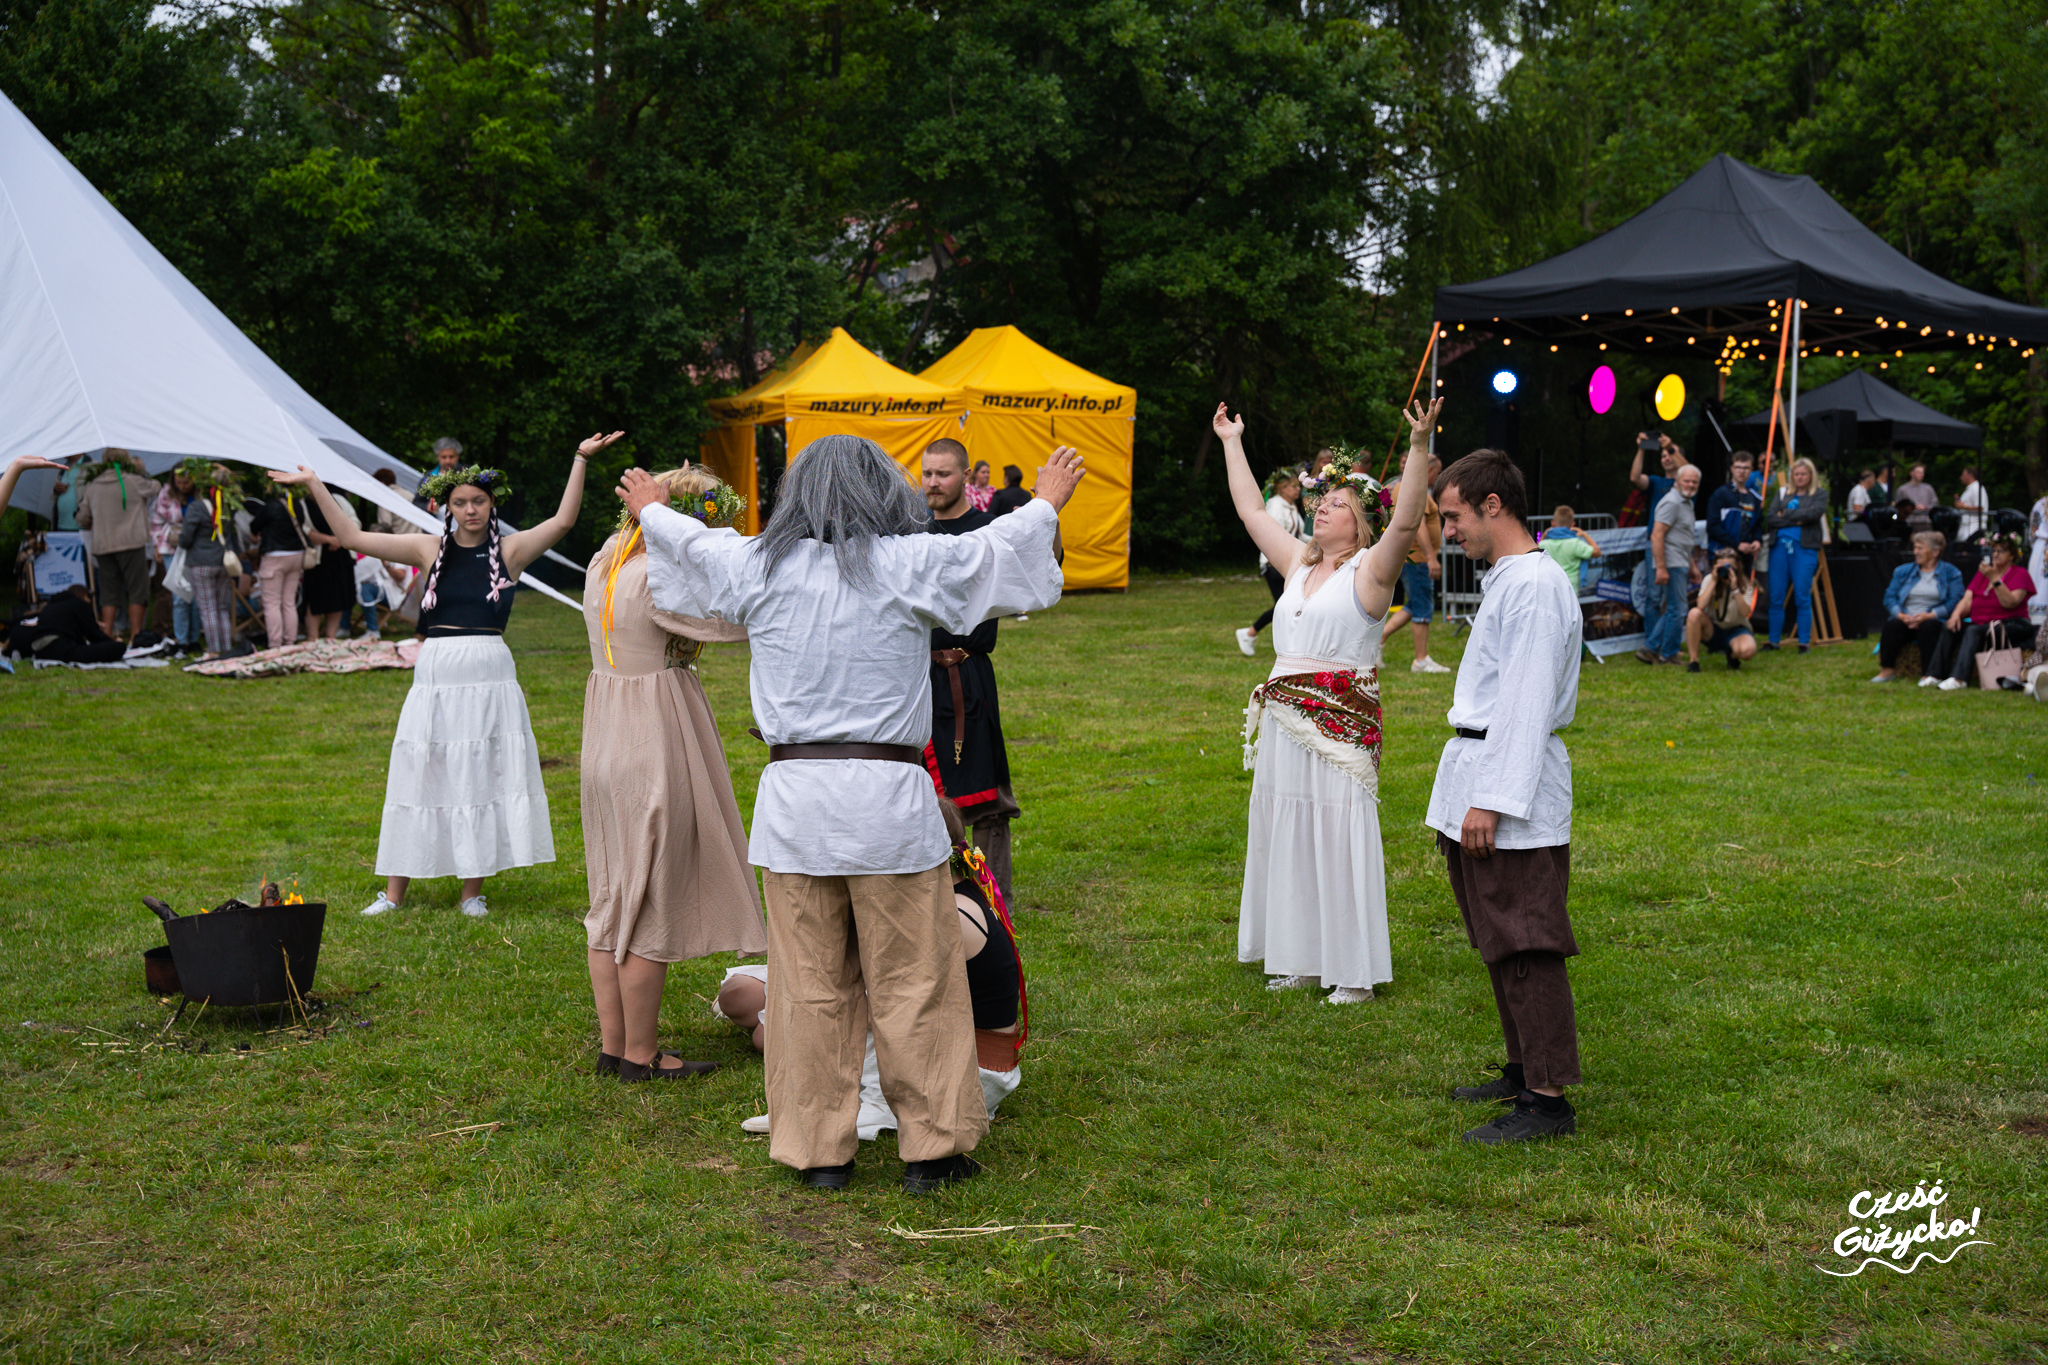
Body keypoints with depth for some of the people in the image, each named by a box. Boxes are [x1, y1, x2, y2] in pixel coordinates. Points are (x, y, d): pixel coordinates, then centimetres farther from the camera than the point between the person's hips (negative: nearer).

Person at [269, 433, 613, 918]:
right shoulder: (430, 550, 7)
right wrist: (314, 485, 6)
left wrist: (581, 459, -13)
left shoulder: (509, 550, 4)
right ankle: (394, 893, 15)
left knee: (481, 778, 5)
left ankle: (473, 891, 16)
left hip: (490, 677, -1)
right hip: (436, 675, 1)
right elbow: (352, 537, 8)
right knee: (419, 778, 6)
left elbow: (562, 520, -8)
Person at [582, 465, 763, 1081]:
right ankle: (639, 1054, 11)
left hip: (605, 746, 9)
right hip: (656, 749, -9)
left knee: (612, 896, 15)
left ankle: (611, 1045, 24)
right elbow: (740, 621, -21)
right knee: (654, 898, 2)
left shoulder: (603, 564, 7)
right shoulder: (658, 579, -20)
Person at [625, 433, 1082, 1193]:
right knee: (914, 982, 7)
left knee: (810, 987, 10)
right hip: (888, 797, -3)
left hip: (792, 798, 3)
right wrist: (1046, 504, 32)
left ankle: (819, 1152, 19)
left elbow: (691, 544, 25)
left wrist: (651, 513, 47)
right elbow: (998, 547, 12)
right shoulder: (911, 565, -2)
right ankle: (931, 1146, 16)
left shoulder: (757, 568, 6)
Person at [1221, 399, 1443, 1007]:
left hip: (1341, 724, -7)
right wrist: (1232, 443, 27)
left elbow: (1407, 520, -20)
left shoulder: (1370, 569, -4)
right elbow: (1251, 510, 23)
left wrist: (1420, 445, -29)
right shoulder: (1298, 563, 15)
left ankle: (1354, 972, 3)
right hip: (1283, 723, 7)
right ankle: (1303, 961, 22)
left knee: (1340, 839, -5)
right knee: (1289, 837, 11)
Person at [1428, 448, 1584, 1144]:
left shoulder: (1534, 585, -16)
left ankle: (1548, 1099, -1)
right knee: (1499, 942, 17)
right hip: (1480, 776, 11)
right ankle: (1522, 1071, 29)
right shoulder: (1506, 580, 17)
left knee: (1524, 946, -7)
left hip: (1513, 785, -11)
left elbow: (1526, 704, -21)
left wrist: (1491, 801, -23)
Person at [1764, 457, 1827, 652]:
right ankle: (1773, 641, 10)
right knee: (1776, 597, 2)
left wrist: (1786, 514, -5)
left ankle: (1804, 643, 2)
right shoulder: (1782, 493, 15)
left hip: (1804, 548, -3)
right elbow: (1770, 519, 3)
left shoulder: (1820, 494, 9)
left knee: (1803, 598, -4)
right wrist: (1796, 520, -8)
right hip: (1780, 546, 3)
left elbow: (1815, 512, -12)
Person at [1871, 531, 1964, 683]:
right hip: (1906, 620, 3)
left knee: (1928, 626, -37)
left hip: (1933, 620, -3)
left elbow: (1954, 602, -4)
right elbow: (1890, 597, 9)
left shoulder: (1951, 573, 8)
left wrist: (1928, 615, -17)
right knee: (1892, 625, -30)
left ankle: (1929, 674, -36)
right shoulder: (1903, 571, 19)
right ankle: (1887, 669, -31)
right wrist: (1901, 615, -11)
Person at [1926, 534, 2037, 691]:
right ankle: (1934, 674, -25)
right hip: (1980, 623, 7)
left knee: (1974, 631, -33)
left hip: (2009, 624, -6)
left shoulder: (2020, 574, 1)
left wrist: (1994, 578, -23)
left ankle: (1959, 678, -47)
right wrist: (1956, 614, -12)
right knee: (1949, 629, -17)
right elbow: (1967, 600, 9)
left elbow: (2010, 603, -16)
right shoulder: (1982, 573, 18)